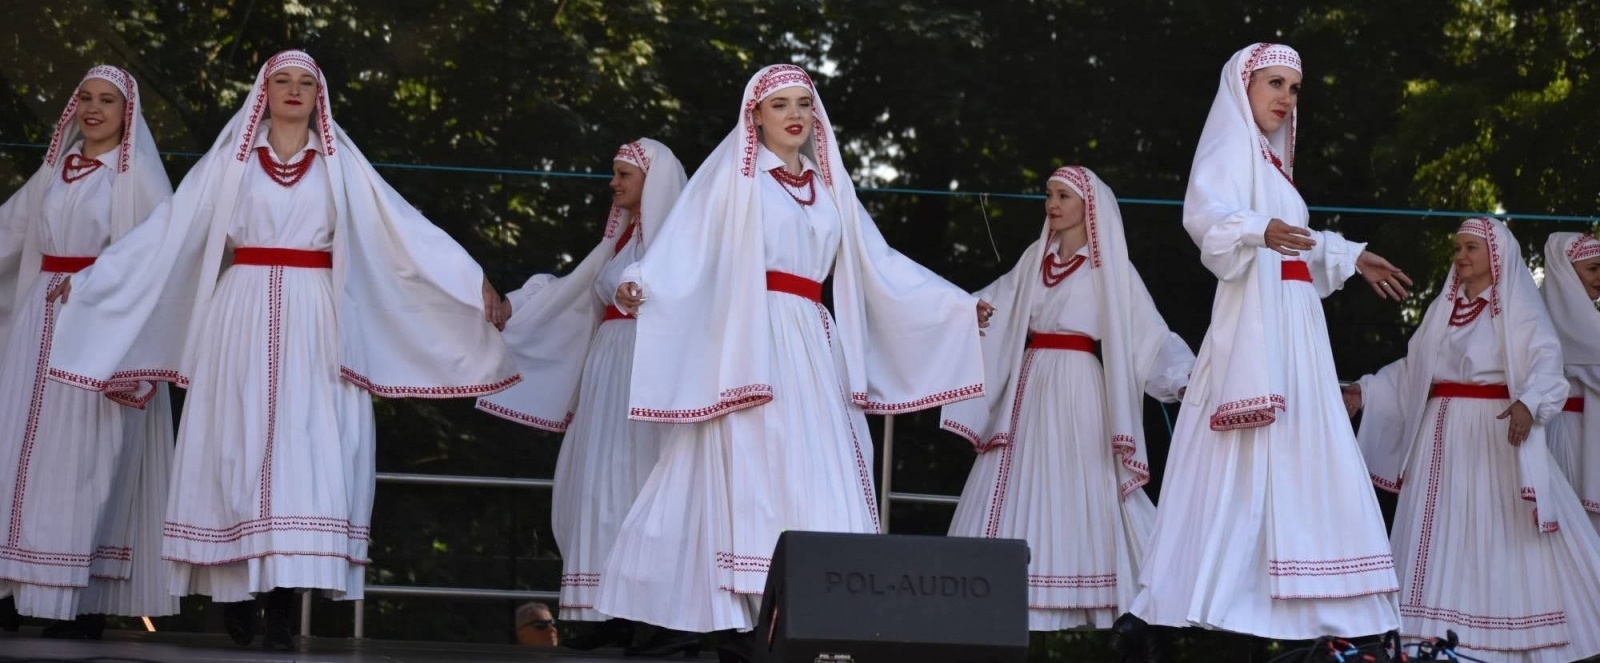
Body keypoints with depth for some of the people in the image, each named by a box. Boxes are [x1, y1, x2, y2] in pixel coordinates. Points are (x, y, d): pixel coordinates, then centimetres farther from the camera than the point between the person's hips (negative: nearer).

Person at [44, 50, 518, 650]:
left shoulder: (340, 164, 9)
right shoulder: (230, 160, 9)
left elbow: (405, 228, 3)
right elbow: (169, 227, 10)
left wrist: (475, 283, -6)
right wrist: (90, 278, 7)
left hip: (311, 323, 0)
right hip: (244, 316, 1)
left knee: (303, 447, -8)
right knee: (238, 443, -3)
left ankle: (280, 609, -9)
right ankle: (235, 590, 6)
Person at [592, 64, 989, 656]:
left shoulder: (829, 187, 19)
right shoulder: (732, 176, 3)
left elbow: (878, 263, 22)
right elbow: (684, 248, -9)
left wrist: (959, 305, 21)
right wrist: (638, 282, -29)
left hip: (812, 348, 6)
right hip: (752, 343, -5)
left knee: (819, 483, -2)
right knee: (756, 476, -12)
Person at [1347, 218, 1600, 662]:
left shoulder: (1518, 308, -3)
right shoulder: (1444, 307, 16)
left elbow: (1546, 361, -17)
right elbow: (1411, 367, 20)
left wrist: (1529, 403, -35)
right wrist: (1366, 392, 12)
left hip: (1496, 434, -6)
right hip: (1442, 434, 6)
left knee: (1505, 534, -8)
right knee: (1441, 534, 3)